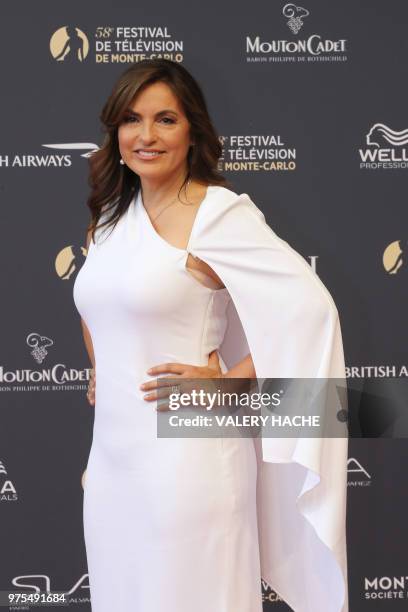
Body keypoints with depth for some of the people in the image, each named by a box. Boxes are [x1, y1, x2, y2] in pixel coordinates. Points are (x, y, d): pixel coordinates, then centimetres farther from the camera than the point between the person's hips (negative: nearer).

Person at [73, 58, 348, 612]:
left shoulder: (219, 212, -11)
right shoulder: (111, 215, 10)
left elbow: (310, 310, -18)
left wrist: (225, 382, -15)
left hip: (187, 457, -6)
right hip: (112, 451, 7)